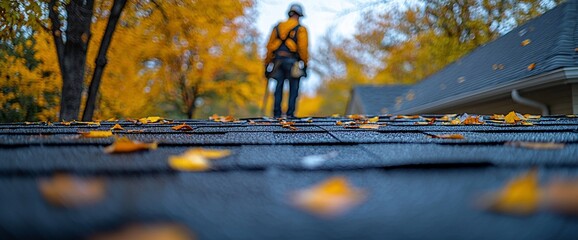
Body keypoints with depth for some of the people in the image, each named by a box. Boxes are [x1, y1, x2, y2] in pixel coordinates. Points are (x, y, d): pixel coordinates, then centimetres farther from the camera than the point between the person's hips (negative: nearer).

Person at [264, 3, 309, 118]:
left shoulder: (277, 27, 15)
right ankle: (290, 113, -2)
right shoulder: (300, 29, 2)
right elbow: (302, 48, -9)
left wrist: (267, 63, 14)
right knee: (293, 88, 5)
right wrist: (304, 64, -4)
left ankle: (277, 113, 2)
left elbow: (270, 46, 10)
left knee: (279, 87, 8)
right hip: (292, 61, -4)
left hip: (278, 60, 4)